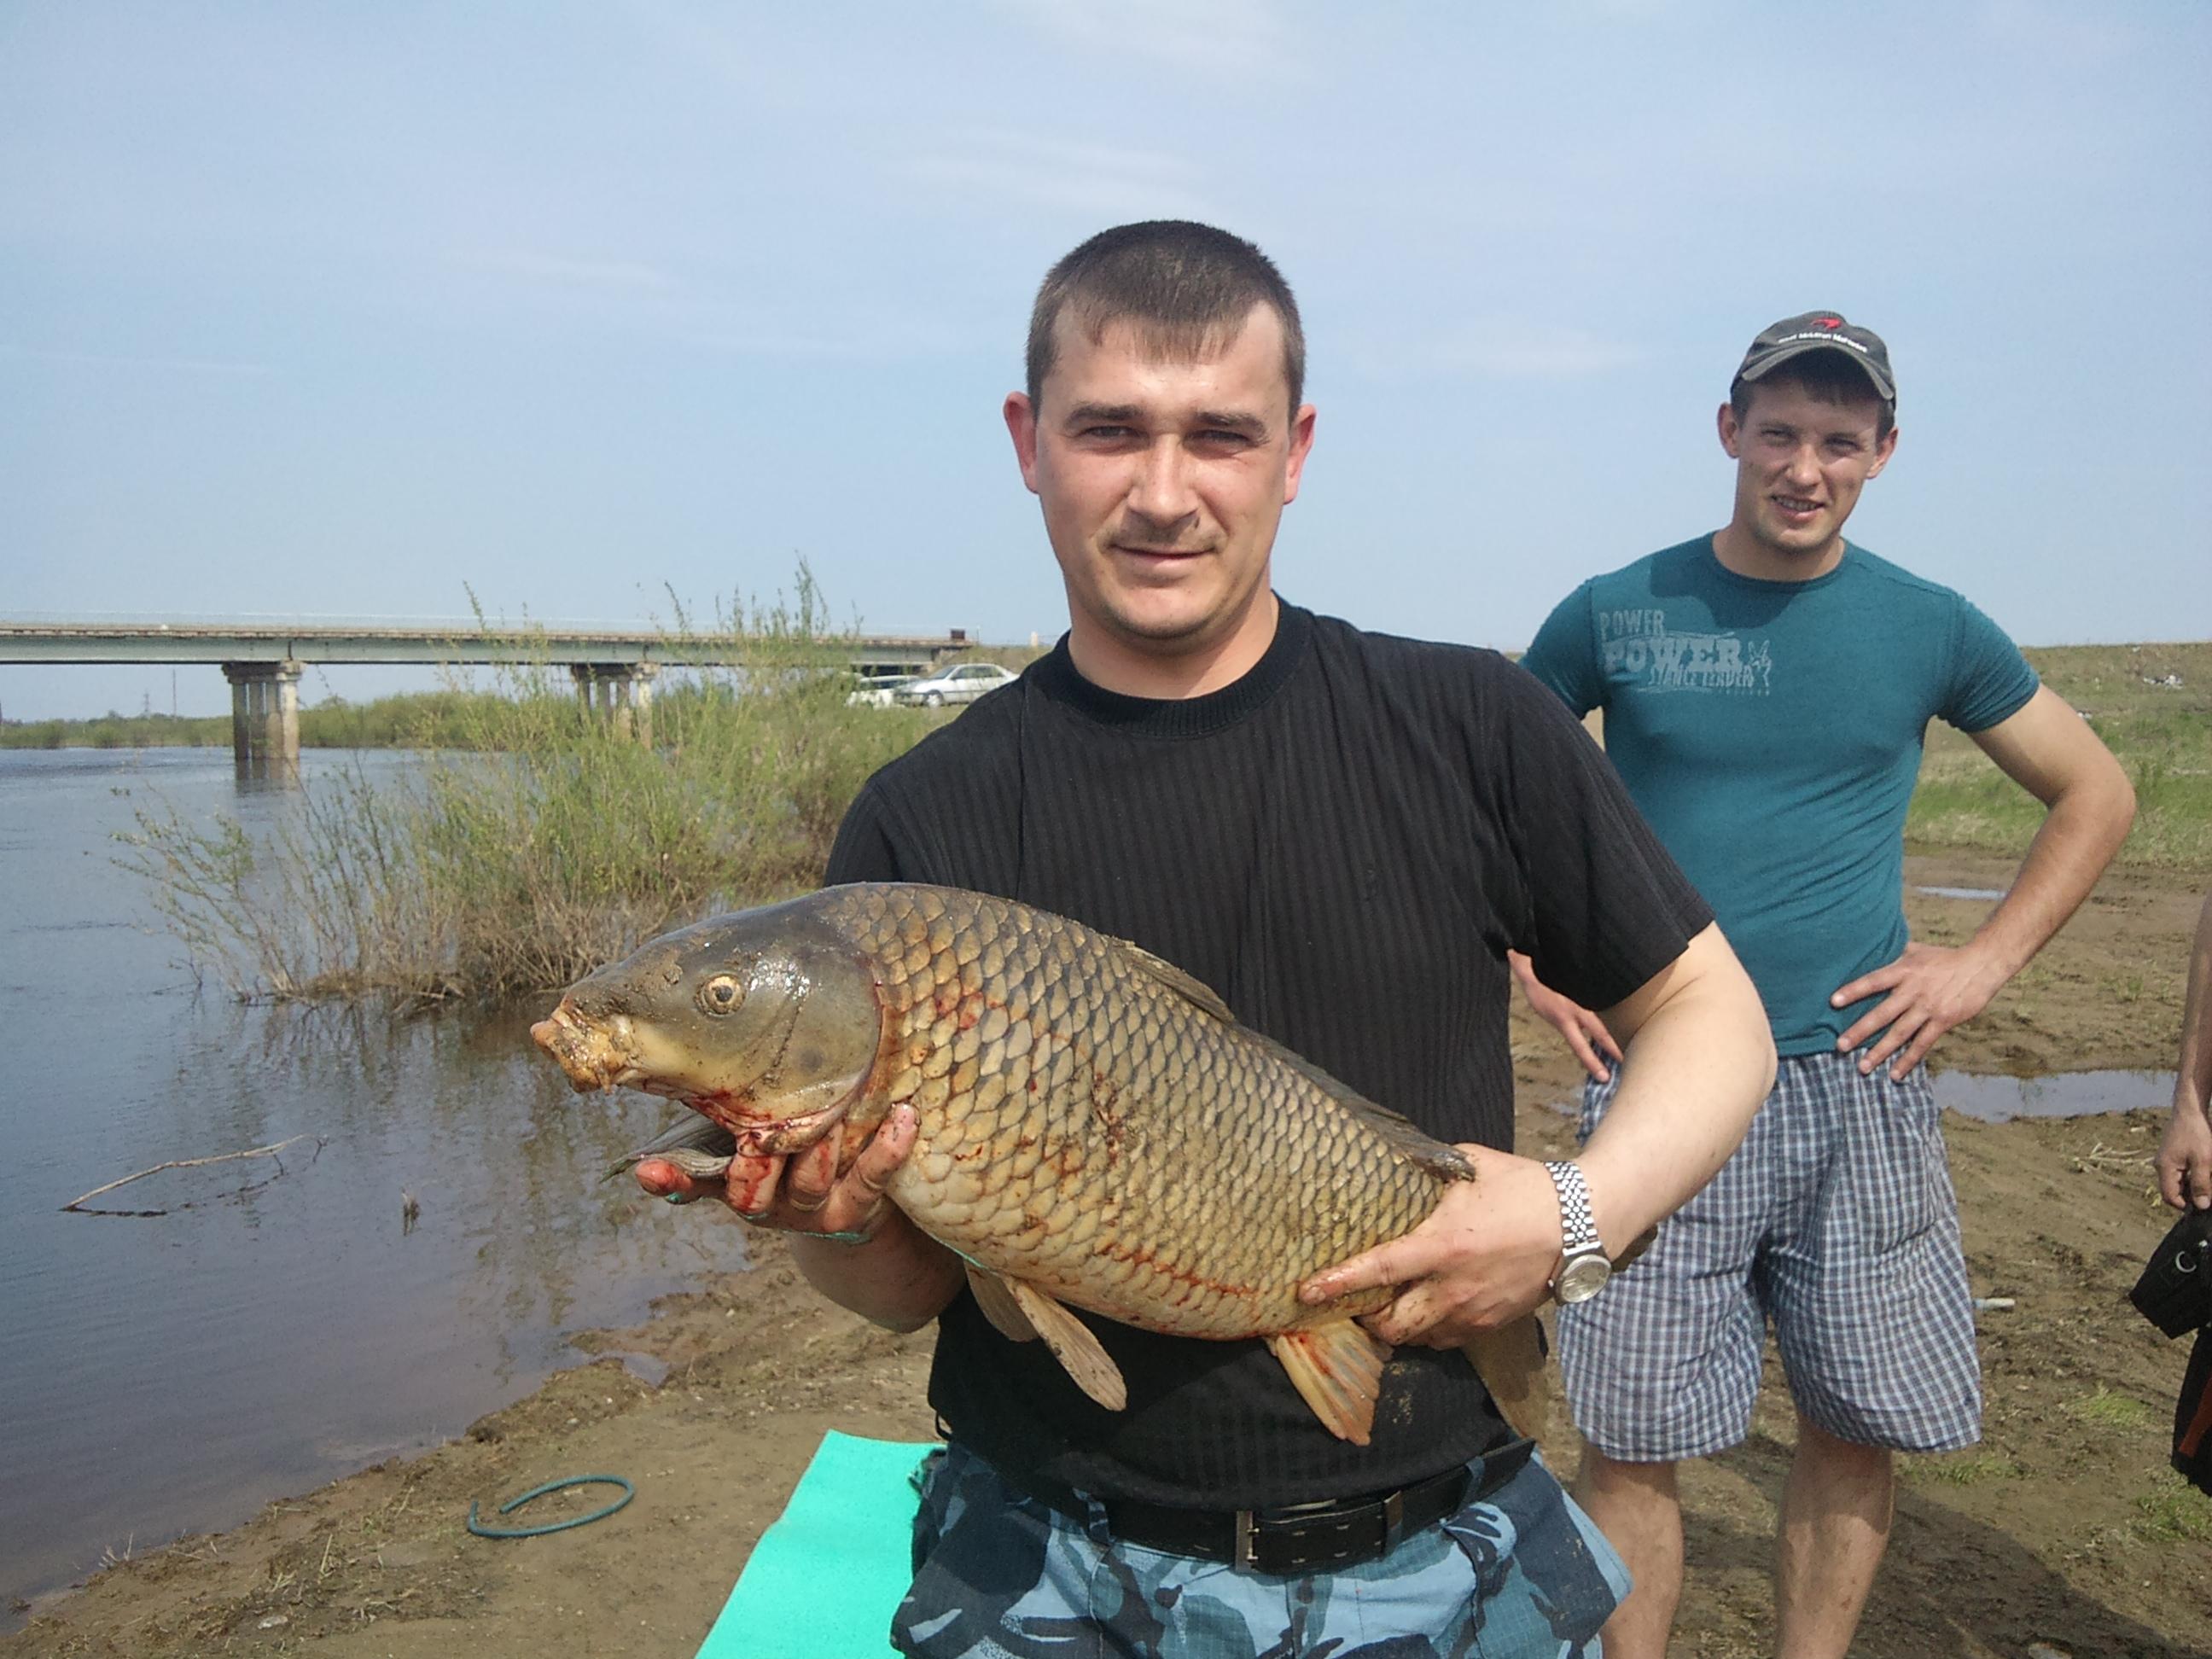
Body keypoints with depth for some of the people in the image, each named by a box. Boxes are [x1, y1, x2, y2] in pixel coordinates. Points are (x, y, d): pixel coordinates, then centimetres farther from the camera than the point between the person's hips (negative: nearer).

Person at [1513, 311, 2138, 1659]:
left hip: (1859, 1086, 2)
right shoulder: (1616, 614, -1)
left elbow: (2097, 795, 14)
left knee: (1858, 1424, 11)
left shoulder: (1931, 627, 4)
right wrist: (1534, 958, 0)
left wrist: (1986, 964, 4)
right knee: (1634, 1438, 1)